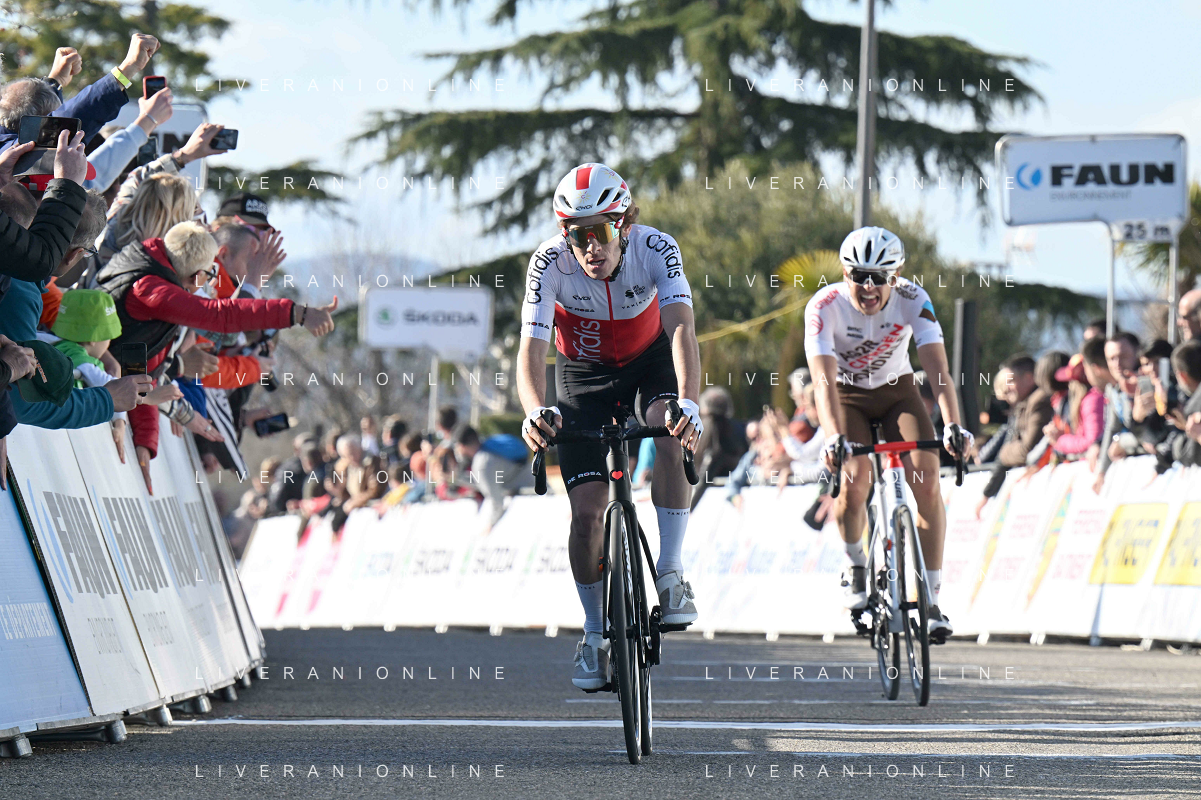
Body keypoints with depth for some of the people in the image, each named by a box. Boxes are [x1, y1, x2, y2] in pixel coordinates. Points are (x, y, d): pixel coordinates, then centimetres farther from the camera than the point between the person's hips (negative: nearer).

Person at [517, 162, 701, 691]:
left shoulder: (655, 248, -30)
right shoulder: (550, 262, -30)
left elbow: (681, 326, -42)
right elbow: (531, 347, -37)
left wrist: (688, 402, -59)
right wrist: (535, 410, -58)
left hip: (650, 362, 0)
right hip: (584, 372, 0)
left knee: (671, 437, -33)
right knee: (587, 509, -11)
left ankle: (671, 574, -18)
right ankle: (594, 632, 10)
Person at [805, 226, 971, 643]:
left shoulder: (912, 300, -24)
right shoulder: (824, 307, -28)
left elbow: (937, 366, -32)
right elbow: (824, 379, -37)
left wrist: (953, 425, -48)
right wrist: (834, 436, -54)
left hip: (897, 391, 1)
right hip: (846, 396, -1)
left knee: (926, 479, -20)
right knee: (854, 480, -27)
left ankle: (931, 599, -10)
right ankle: (855, 563, 5)